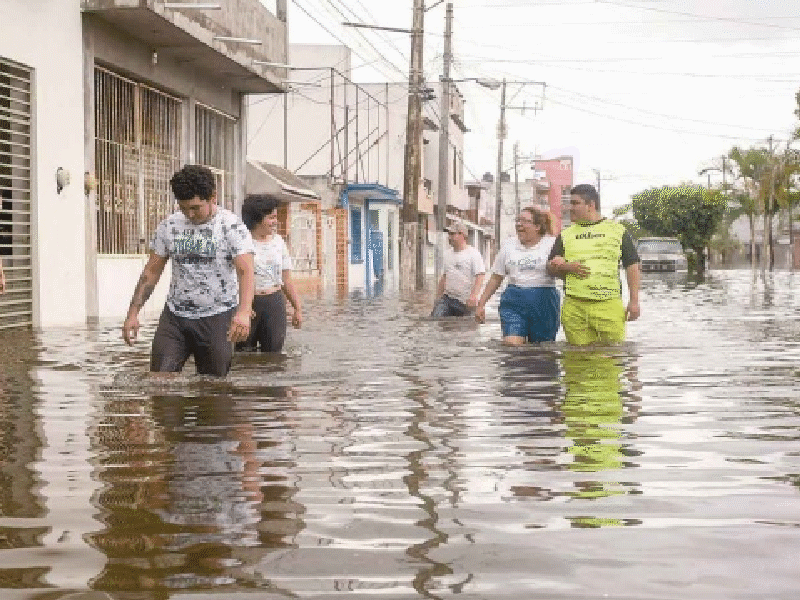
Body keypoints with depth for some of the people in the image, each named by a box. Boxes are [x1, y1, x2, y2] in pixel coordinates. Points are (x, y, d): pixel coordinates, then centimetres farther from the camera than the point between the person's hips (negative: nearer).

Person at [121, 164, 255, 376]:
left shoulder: (232, 226, -9)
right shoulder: (169, 226, 5)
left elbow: (245, 271, -21)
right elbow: (152, 271, 11)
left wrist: (243, 311, -39)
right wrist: (133, 312, 3)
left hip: (217, 318, -3)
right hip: (175, 317, 4)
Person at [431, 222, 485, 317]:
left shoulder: (473, 254, -5)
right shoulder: (448, 256, 17)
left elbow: (479, 277, -14)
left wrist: (474, 295, -28)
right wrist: (438, 298, 19)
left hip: (465, 302, -6)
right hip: (447, 298, 6)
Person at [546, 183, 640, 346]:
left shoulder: (617, 230, 12)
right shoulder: (565, 235, 18)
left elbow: (632, 267, 11)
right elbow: (551, 268, 17)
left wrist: (634, 301, 3)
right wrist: (566, 267, -6)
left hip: (609, 305, -2)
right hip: (574, 307, 2)